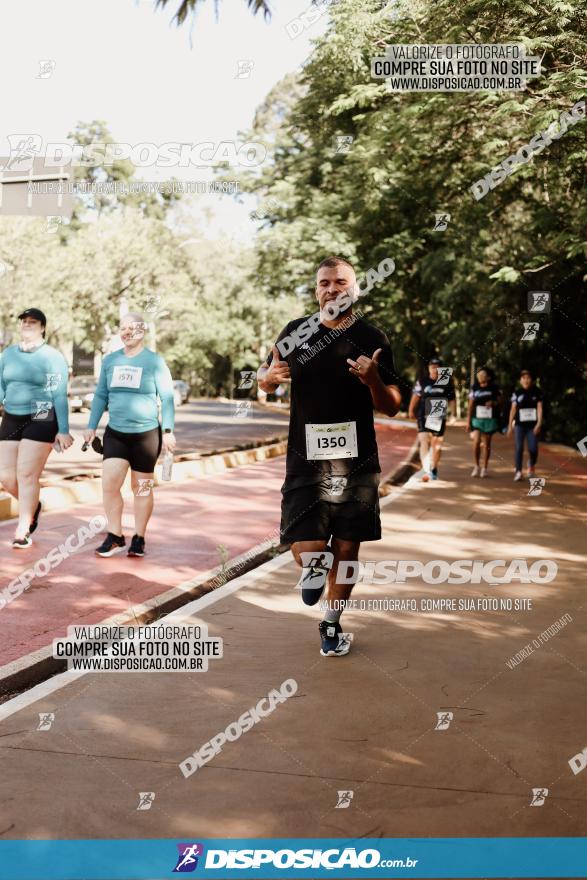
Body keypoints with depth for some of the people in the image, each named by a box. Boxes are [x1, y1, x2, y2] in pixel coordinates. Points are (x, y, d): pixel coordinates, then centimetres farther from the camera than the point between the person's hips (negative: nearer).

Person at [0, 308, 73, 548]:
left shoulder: (53, 357, -4)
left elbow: (59, 396, -6)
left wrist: (63, 430, -8)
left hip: (41, 420, -5)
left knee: (27, 475, -9)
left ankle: (23, 532, 0)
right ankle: (32, 507, 33)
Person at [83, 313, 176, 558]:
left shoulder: (154, 361, -3)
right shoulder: (110, 360, 8)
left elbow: (167, 397, -2)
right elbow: (101, 395, 14)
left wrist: (168, 431, -7)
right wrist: (91, 426, 10)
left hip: (146, 433, -3)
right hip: (115, 433, 3)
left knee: (142, 487, 5)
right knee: (109, 483, -10)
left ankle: (139, 539, 18)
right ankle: (115, 537, 3)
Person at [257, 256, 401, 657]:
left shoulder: (373, 338, 1)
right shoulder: (296, 332, 2)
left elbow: (392, 407, 0)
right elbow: (265, 381, 16)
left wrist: (374, 380, -20)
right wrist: (270, 375, -8)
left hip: (357, 462, 1)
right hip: (306, 459, 0)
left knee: (347, 548, 8)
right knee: (307, 550, -13)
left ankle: (332, 623, 31)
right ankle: (315, 563, 25)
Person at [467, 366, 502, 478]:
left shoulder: (494, 388, 1)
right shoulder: (474, 388, 4)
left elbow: (499, 400, 7)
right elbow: (470, 405, 6)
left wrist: (493, 403, -16)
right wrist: (468, 421, 3)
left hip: (490, 419, 0)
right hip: (477, 419, 0)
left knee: (486, 444, 5)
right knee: (476, 442, -13)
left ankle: (484, 468, 14)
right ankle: (476, 466, 2)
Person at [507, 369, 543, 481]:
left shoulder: (537, 392, 0)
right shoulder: (517, 393, 2)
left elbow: (540, 407, -2)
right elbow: (513, 409, 6)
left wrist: (539, 423, -12)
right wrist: (510, 426, 5)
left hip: (532, 425, 0)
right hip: (520, 425, 1)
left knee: (533, 448, -5)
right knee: (519, 448, -5)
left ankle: (531, 465, 26)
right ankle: (518, 471, 1)